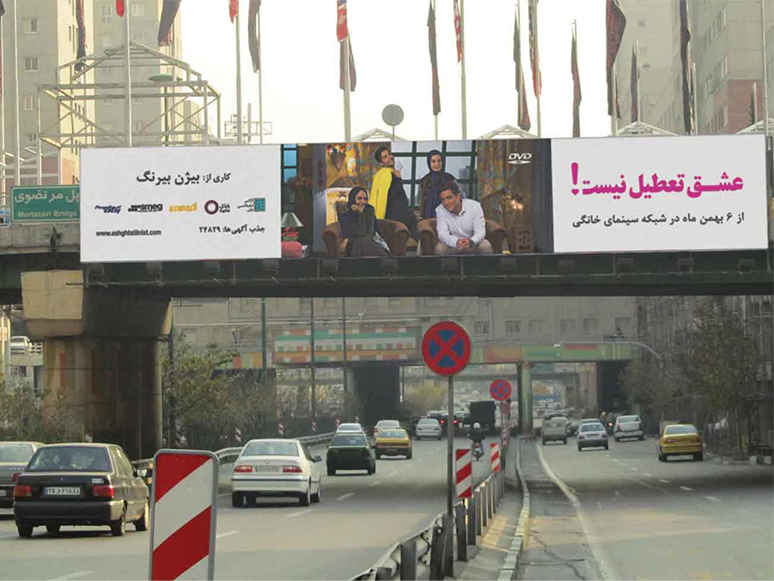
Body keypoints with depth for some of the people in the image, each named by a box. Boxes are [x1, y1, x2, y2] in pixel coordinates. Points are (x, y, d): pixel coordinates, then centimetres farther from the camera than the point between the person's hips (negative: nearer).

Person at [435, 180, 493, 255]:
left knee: (486, 247, -31)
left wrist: (471, 242, -47)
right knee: (440, 248, -30)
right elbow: (442, 233, -23)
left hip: (473, 244, 0)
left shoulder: (474, 206, -15)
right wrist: (456, 242, -46)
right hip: (453, 245, 0)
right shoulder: (440, 210, -13)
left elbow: (480, 231, -22)